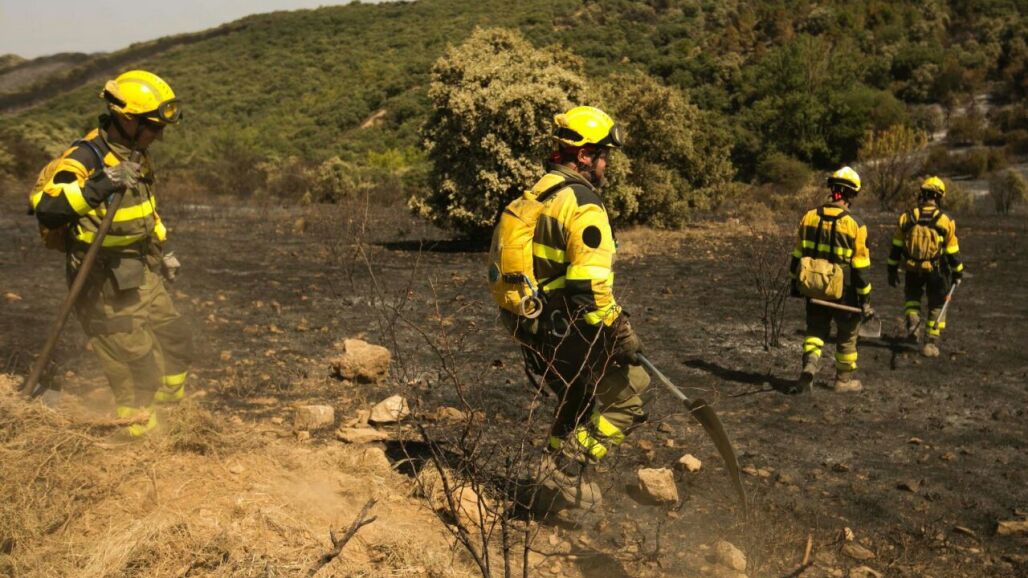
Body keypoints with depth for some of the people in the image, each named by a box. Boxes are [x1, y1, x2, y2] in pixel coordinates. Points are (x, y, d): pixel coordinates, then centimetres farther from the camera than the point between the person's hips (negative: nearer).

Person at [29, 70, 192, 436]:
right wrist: (98, 188, -47)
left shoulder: (135, 155, 7)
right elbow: (45, 207, -36)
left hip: (139, 272, 9)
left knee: (175, 339, 15)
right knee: (134, 358, -1)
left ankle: (173, 408, 35)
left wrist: (159, 251, 25)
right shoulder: (85, 158, -22)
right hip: (103, 280, -8)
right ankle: (138, 428, 19)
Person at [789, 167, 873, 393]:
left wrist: (795, 282, 17)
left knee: (815, 329, 17)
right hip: (844, 292, -3)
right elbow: (861, 267, -12)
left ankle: (809, 363, -7)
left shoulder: (809, 217, -3)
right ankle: (844, 379, 27)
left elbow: (798, 255, 5)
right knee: (847, 335, 16)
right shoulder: (854, 224, -14)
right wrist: (865, 300, -5)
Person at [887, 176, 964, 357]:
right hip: (936, 271, -1)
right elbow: (952, 252, -5)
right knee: (936, 307, 13)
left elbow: (896, 247, 1)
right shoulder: (946, 221, -10)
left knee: (912, 296, 28)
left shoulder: (906, 217, -5)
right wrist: (958, 272, 9)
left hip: (912, 269, 1)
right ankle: (931, 343, 14)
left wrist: (892, 270, 11)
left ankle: (913, 319, 1)